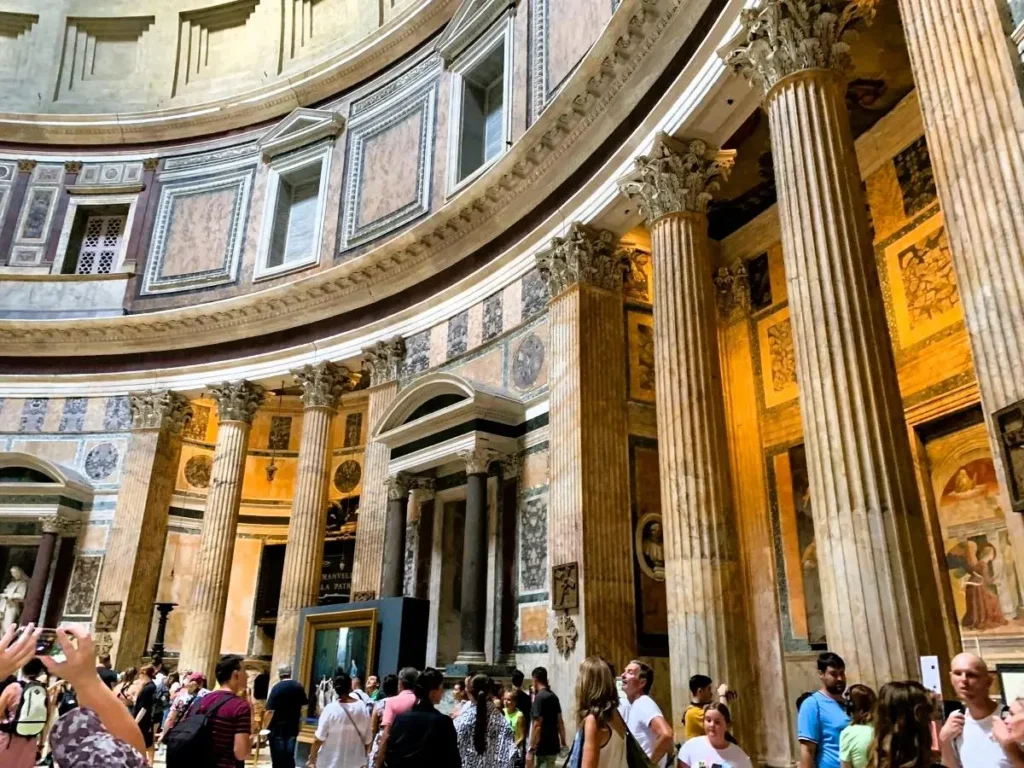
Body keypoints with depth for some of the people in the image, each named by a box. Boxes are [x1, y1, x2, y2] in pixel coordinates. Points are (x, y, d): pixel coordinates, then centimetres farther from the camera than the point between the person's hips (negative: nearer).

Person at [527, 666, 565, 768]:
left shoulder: (539, 697, -16)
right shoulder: (554, 697, 9)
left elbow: (537, 725, -21)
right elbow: (560, 722, 14)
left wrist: (531, 750, -18)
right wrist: (563, 743, 21)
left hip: (543, 749, -8)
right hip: (553, 746, 8)